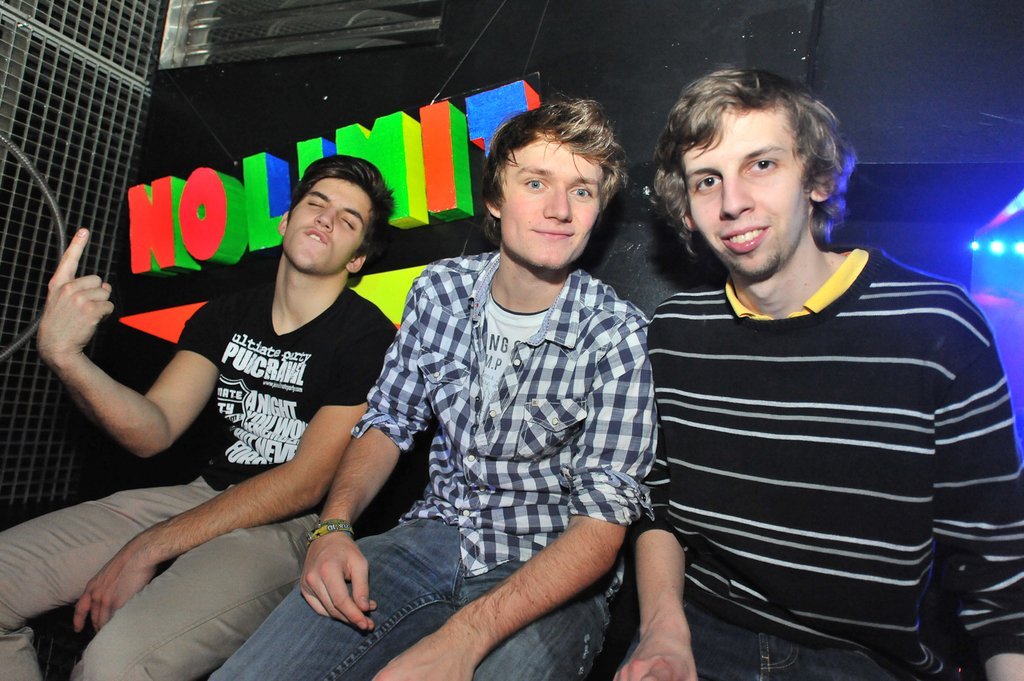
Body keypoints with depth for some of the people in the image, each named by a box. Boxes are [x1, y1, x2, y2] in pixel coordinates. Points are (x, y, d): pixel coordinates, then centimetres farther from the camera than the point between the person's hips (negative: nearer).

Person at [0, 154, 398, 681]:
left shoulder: (368, 336, -10)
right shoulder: (226, 316, 9)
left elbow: (305, 484, -14)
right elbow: (152, 431, -1)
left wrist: (148, 549, -14)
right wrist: (64, 356, -20)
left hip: (289, 526, -6)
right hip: (202, 495, 6)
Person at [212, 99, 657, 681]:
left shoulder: (617, 335, -15)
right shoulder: (441, 289, -1)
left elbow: (602, 522, -17)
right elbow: (389, 421, 9)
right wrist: (334, 527, -9)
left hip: (552, 577, -2)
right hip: (431, 538, 3)